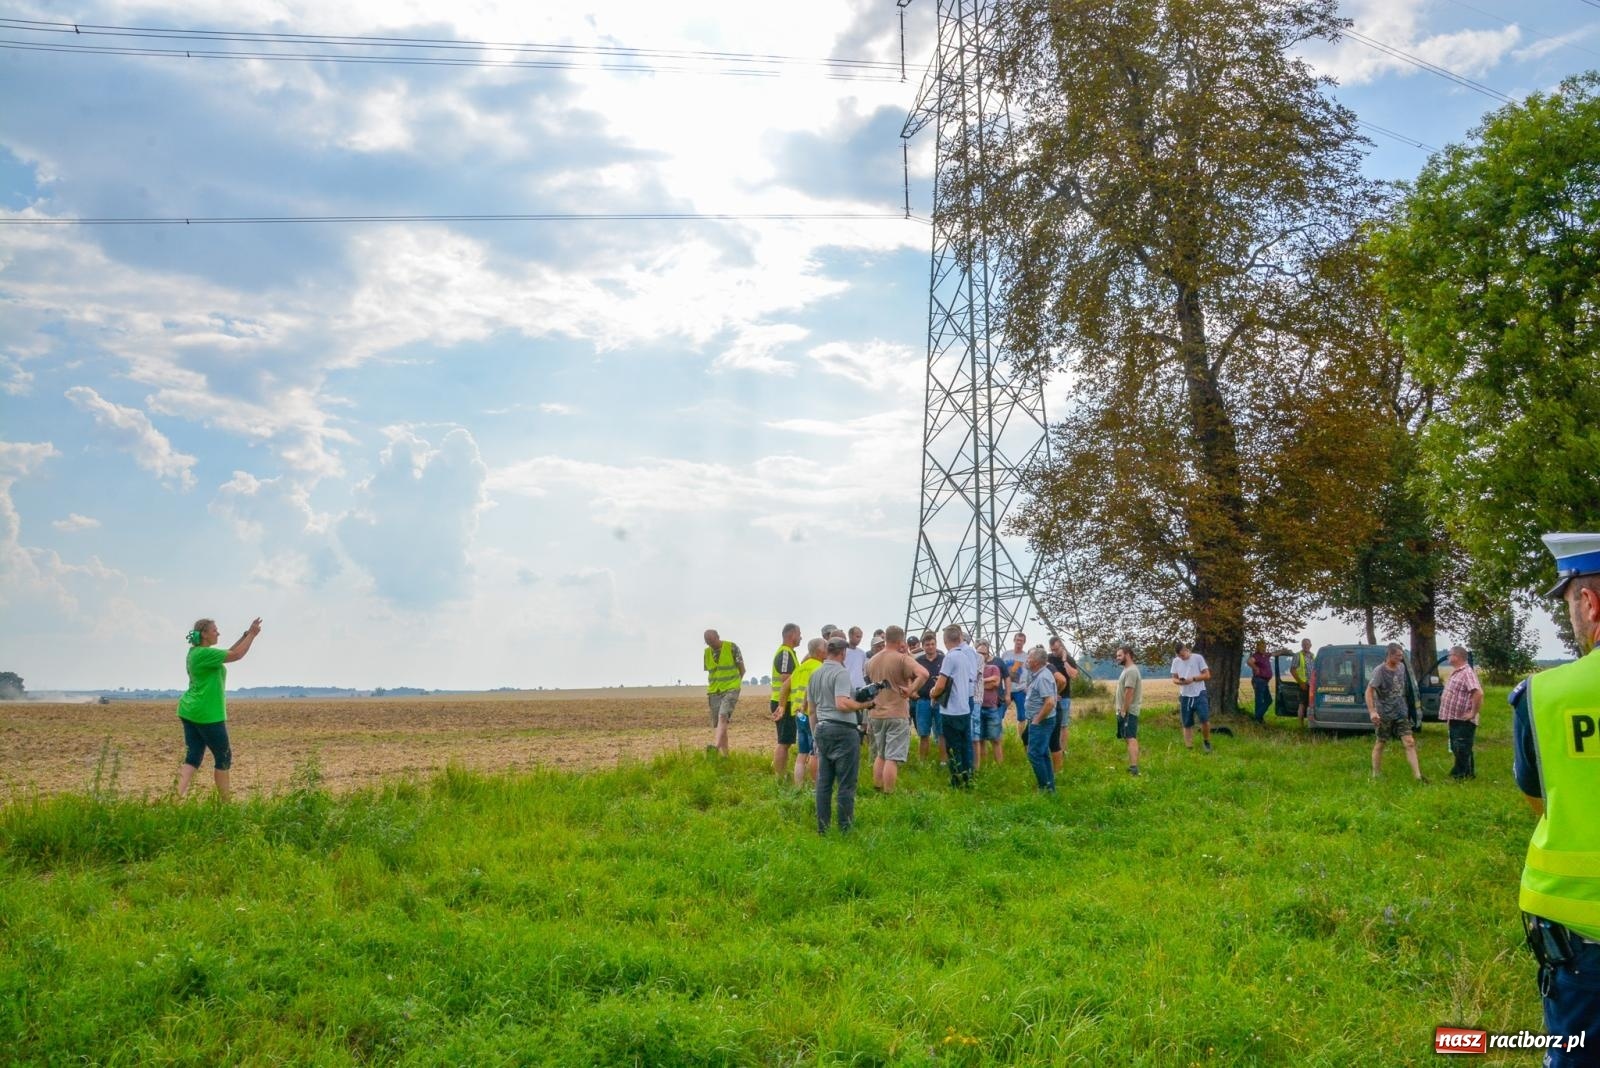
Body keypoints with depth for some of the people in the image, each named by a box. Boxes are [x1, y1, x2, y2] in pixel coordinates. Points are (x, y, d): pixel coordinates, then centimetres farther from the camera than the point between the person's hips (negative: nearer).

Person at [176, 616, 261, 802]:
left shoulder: (195, 652, 12)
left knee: (193, 757, 6)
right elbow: (237, 655, -18)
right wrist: (252, 634, -10)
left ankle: (179, 797, -5)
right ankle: (226, 801, 12)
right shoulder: (204, 653, -18)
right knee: (224, 757, 4)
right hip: (207, 714, -9)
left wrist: (246, 635, 12)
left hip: (190, 711, 9)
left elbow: (227, 654, 18)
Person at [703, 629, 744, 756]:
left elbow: (742, 669, 3)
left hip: (730, 690, -5)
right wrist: (708, 692, 12)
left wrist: (734, 683, 4)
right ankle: (725, 755, 7)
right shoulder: (706, 653, 8)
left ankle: (715, 746, -40)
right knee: (716, 724, 2)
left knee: (723, 717, -24)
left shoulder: (732, 648, -5)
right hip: (714, 691, 5)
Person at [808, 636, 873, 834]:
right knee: (846, 783, -1)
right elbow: (842, 704, -25)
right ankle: (846, 827, 2)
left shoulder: (815, 674, 12)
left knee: (823, 782, 11)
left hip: (822, 729, 8)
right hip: (843, 730, -8)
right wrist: (864, 704, -15)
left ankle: (822, 827, 14)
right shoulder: (841, 672, -13)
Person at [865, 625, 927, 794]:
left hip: (876, 714, 7)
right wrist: (911, 691, -21)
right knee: (892, 758, -3)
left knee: (880, 755, 20)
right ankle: (888, 794, -2)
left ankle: (876, 790, 25)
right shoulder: (902, 658, -14)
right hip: (897, 715, -7)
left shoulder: (872, 661, 8)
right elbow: (924, 673, -28)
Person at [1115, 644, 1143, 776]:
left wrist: (1123, 711, -21)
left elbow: (1129, 693, -22)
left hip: (1128, 712, -10)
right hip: (1126, 711, 10)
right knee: (1132, 738, 11)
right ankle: (1133, 766, 14)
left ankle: (1134, 767, -19)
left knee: (1131, 738, -14)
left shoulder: (1131, 671, -17)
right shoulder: (1128, 670, 17)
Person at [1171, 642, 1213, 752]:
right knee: (1187, 724, 5)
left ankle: (1206, 741, 9)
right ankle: (1189, 747, 12)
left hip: (1199, 694, -3)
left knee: (1205, 720, -14)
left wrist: (1193, 679, -18)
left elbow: (1207, 675, -5)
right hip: (1185, 696, 3)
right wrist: (1179, 681, -12)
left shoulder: (1198, 658, -4)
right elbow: (1174, 678, 11)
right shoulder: (1175, 661, 6)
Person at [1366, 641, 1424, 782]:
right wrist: (1372, 711, -28)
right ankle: (1375, 774, 16)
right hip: (1384, 714, -5)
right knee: (1380, 744, 6)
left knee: (1410, 742, -3)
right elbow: (1369, 691, -19)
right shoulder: (1379, 671, -16)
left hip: (1401, 713, 5)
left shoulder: (1401, 667, 3)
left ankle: (1417, 775, -3)